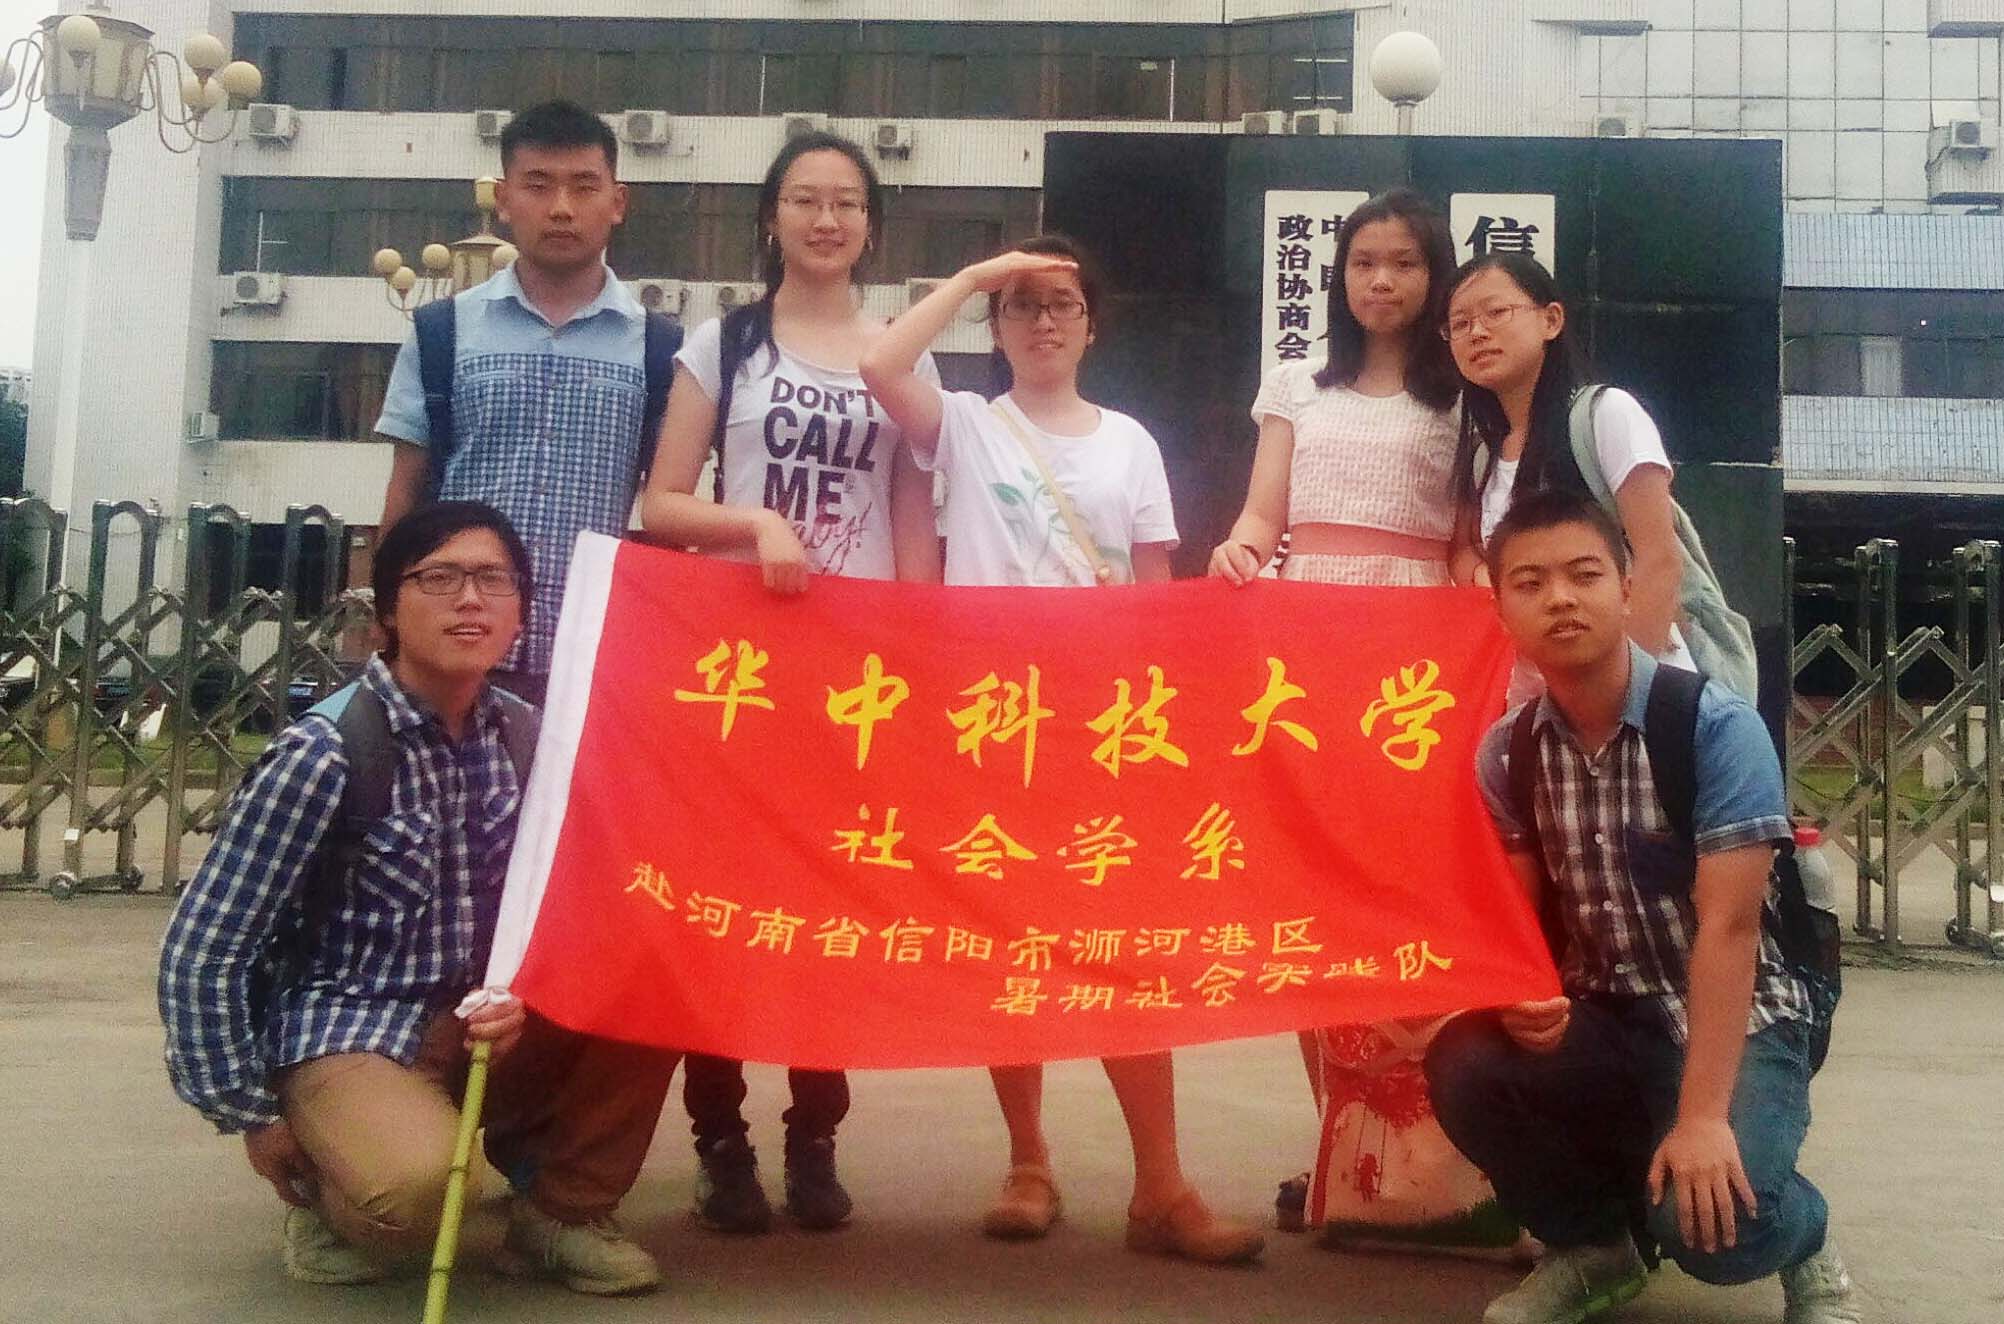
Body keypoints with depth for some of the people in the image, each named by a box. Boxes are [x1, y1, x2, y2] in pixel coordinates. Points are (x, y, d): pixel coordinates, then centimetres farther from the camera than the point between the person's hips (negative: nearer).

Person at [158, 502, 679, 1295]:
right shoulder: (326, 752, -17)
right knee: (422, 1180, -35)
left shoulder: (526, 737, -1)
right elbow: (200, 954, -13)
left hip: (485, 1026, 6)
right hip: (349, 1034, -5)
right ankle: (326, 1182, 2)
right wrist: (254, 1119, -9)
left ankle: (561, 1209, 2)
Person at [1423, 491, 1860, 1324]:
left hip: (1736, 1019, -4)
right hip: (1604, 1019, 4)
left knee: (1705, 1221, -29)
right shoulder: (1505, 754, -2)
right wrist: (1518, 998, -23)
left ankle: (1802, 1241, 13)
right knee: (1464, 1065, -24)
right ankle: (1592, 1244, 7)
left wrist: (1701, 1116, -28)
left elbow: (1727, 926, -22)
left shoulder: (1717, 727, -16)